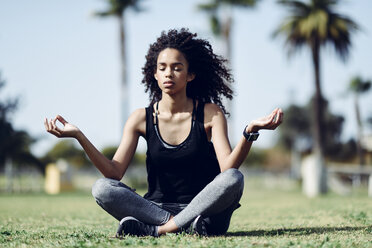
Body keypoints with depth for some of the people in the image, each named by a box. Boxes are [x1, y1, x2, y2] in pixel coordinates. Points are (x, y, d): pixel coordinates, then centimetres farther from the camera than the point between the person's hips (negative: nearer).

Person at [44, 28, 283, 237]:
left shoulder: (210, 114, 0)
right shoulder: (142, 118, 4)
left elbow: (228, 167, -14)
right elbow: (114, 172, -6)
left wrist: (250, 132, -31)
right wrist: (78, 136, -15)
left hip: (203, 206, -1)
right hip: (157, 207, 1)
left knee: (234, 179, -31)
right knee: (102, 189, -22)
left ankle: (155, 230, -28)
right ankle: (186, 226, -28)